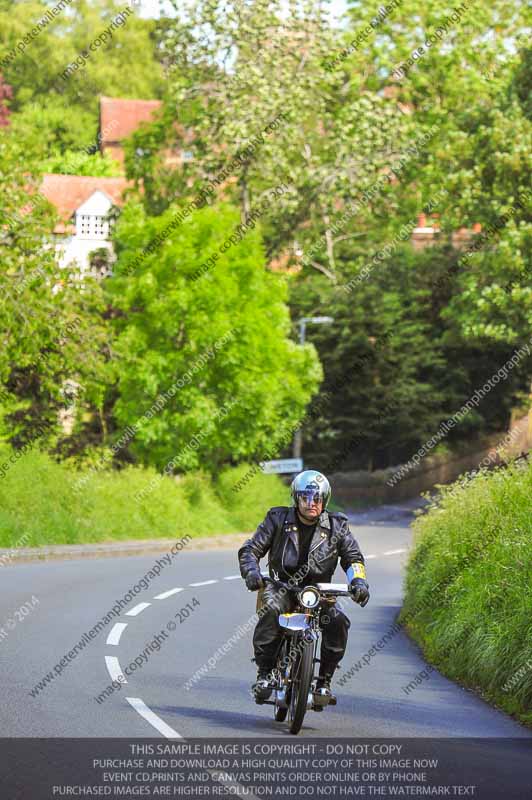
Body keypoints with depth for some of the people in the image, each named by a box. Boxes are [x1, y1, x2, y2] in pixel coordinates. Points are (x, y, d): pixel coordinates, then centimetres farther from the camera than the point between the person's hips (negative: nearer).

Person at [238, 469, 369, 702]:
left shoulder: (336, 526, 4)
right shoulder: (278, 520, 0)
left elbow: (353, 557, 8)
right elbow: (250, 549, -1)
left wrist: (358, 581, -14)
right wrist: (251, 571, -23)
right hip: (281, 586, -2)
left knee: (338, 621, -25)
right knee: (271, 612, -34)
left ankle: (324, 681, -11)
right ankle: (263, 674, -26)